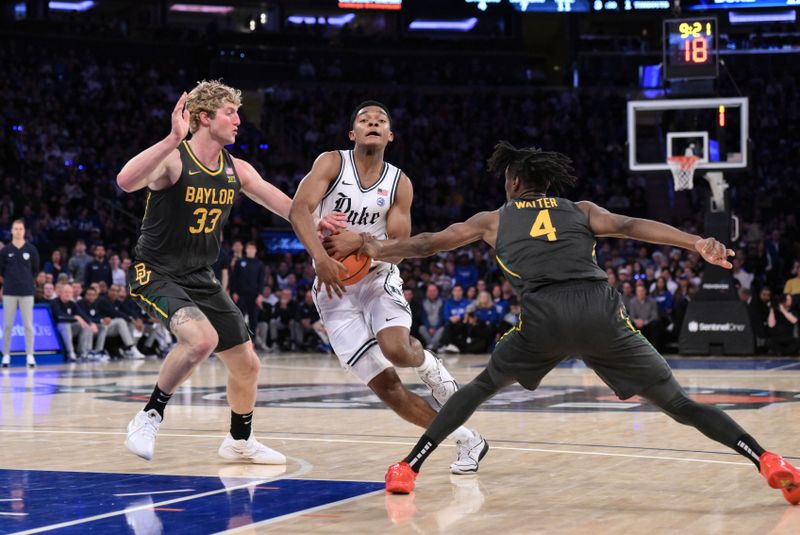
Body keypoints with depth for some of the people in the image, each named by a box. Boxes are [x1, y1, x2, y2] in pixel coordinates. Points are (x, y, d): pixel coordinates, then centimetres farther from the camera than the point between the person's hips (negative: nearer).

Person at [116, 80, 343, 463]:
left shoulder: (237, 170, 1)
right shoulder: (172, 159, -19)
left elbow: (282, 204, 11)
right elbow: (126, 181, -39)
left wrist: (314, 224, -5)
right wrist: (173, 140, -46)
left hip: (200, 278, 7)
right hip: (156, 273, -7)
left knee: (246, 363, 12)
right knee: (202, 339, -34)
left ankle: (240, 441, 37)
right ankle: (149, 417, -15)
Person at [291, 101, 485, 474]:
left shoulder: (399, 184, 1)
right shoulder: (332, 163, -5)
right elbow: (299, 209, -19)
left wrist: (360, 242, -23)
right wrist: (320, 257, -35)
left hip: (378, 277, 1)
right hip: (335, 287, -1)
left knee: (396, 349, -32)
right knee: (385, 386, -8)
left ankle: (427, 364, 5)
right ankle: (466, 440, 4)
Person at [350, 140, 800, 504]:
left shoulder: (493, 220, 28)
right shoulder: (582, 211, 27)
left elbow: (428, 243, 35)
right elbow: (633, 227, 9)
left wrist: (378, 250, 50)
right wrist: (697, 244, -2)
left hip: (544, 316, 0)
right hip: (601, 312, 0)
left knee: (482, 387, 24)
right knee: (676, 402, 7)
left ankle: (408, 468, 18)